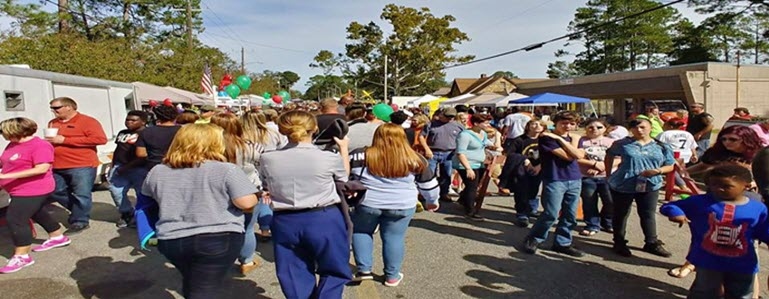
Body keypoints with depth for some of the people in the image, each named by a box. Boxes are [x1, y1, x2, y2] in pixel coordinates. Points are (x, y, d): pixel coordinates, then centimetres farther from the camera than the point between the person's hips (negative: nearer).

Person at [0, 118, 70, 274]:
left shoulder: (39, 145, -19)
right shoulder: (13, 145, 8)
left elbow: (42, 168, -27)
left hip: (33, 190, -10)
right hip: (20, 190, 10)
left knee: (15, 220, -10)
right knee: (37, 214, 22)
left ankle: (21, 256, -2)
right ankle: (58, 237, 39)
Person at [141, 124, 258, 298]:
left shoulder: (157, 172, 6)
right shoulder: (225, 170, -10)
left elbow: (147, 201, 21)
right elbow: (247, 203, -14)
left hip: (171, 240, 5)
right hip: (219, 238, -5)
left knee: (191, 285, 25)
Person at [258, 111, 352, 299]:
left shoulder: (268, 159, -7)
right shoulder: (329, 157, -12)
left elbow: (266, 189, 10)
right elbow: (344, 176, 10)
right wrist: (343, 147, 22)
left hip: (285, 221, 3)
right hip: (324, 219, -2)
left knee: (295, 274, 18)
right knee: (334, 270, 17)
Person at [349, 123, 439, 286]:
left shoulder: (362, 156, -8)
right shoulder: (415, 160, -3)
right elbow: (428, 184, 7)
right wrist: (433, 201, 23)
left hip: (367, 203, -1)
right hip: (402, 206, 1)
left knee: (361, 232, 19)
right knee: (394, 238, 13)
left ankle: (364, 270, 18)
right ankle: (392, 276, 21)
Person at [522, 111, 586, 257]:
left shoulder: (575, 138, 14)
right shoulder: (547, 137, -6)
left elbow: (579, 155, -8)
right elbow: (568, 156, -15)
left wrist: (560, 139, -9)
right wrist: (574, 152, 1)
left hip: (575, 180, 6)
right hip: (554, 180, -6)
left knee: (570, 215, 8)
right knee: (551, 214, -7)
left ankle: (562, 243, 22)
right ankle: (533, 239, 11)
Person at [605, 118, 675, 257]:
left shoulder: (662, 147, 2)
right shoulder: (622, 144, -4)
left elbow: (670, 166, 7)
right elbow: (609, 156, 10)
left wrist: (658, 171, -14)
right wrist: (609, 175, 6)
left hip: (650, 186, 2)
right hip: (623, 185, -2)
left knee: (649, 215, 9)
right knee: (620, 215, 8)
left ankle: (652, 243, 23)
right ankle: (619, 243, 21)